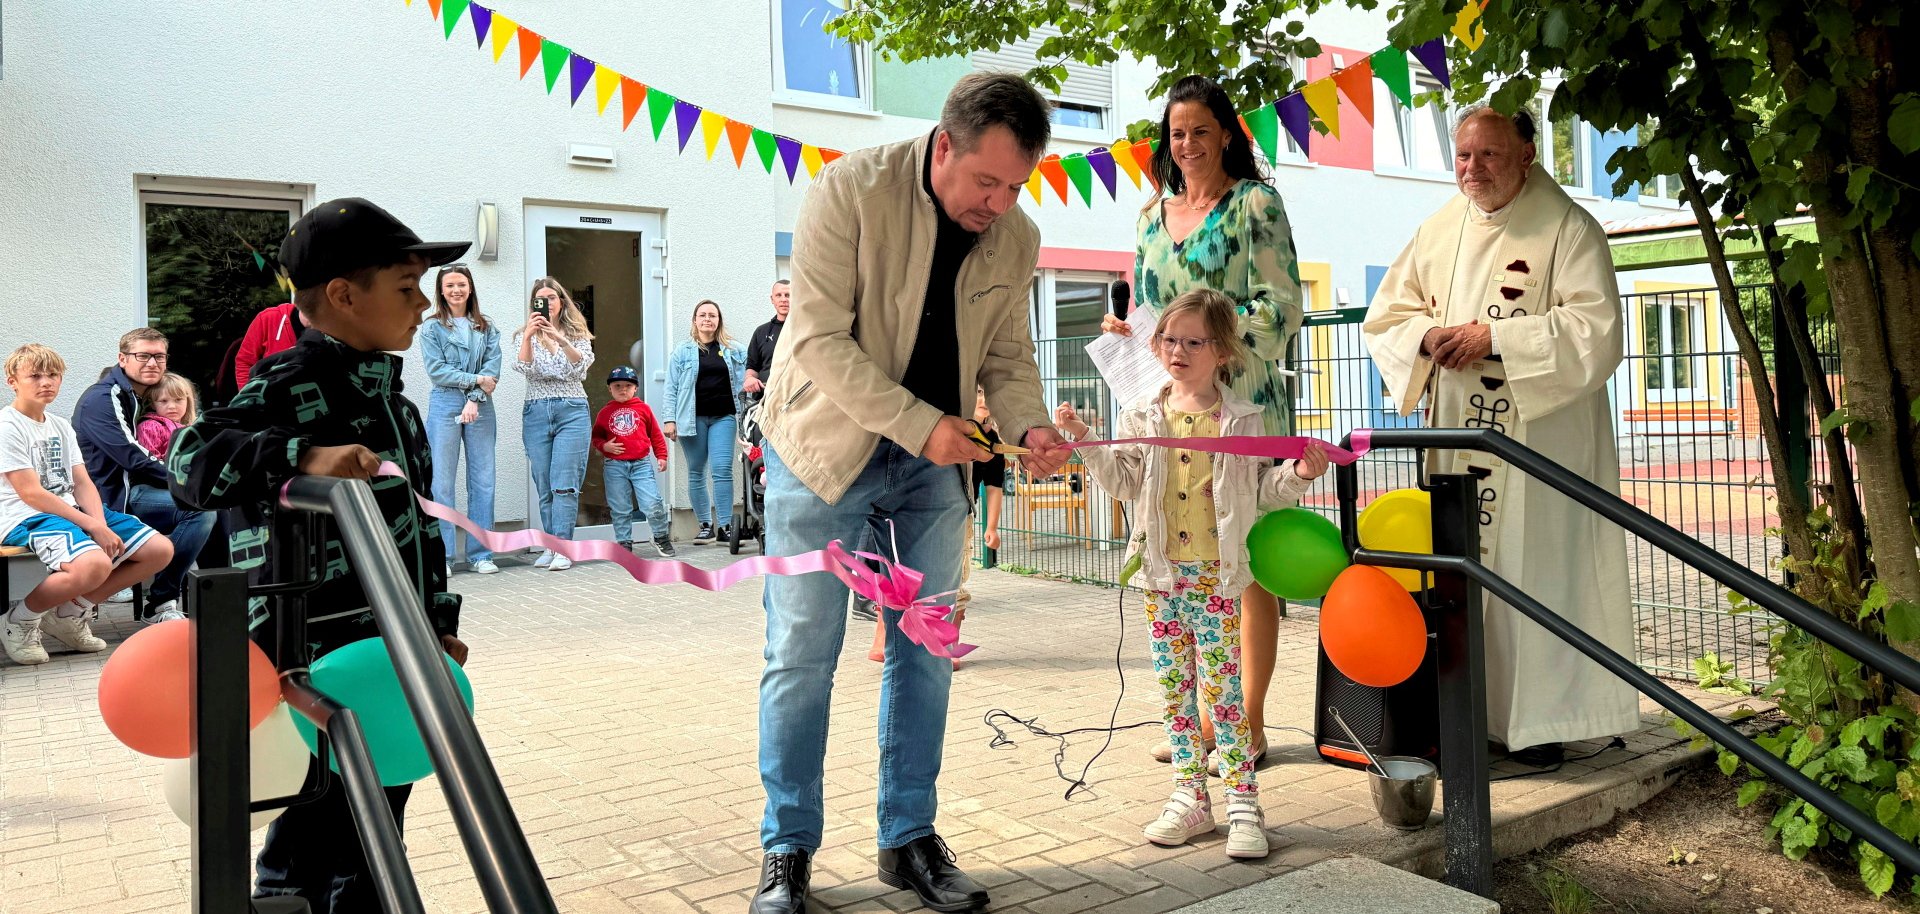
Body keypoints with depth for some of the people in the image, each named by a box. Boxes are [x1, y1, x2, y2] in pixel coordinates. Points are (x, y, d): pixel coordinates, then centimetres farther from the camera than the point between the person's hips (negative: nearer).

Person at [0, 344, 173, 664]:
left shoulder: (61, 427, 17)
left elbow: (82, 483, 9)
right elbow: (31, 494, -14)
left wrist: (101, 524, -10)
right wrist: (91, 525, -19)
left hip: (73, 510, 8)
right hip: (26, 518, -8)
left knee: (160, 549, -3)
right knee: (95, 564, -37)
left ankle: (70, 612, 6)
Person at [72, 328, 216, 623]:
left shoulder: (142, 399, 16)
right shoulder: (102, 399, -13)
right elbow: (134, 459, -23)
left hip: (131, 490, 10)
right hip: (111, 500, -10)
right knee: (201, 508, -26)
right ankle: (159, 604, -18)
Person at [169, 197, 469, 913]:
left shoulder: (389, 394, 14)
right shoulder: (289, 385, -12)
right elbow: (192, 459, -26)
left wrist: (441, 622, 21)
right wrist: (304, 456, -39)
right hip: (322, 669, -8)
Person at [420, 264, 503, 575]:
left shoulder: (486, 328, 13)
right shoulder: (431, 328, 6)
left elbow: (493, 369, 2)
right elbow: (436, 371, -4)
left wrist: (474, 399, -11)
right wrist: (476, 379, -9)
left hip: (480, 407, 3)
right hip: (445, 407, -2)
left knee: (483, 482, 2)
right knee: (442, 483, -3)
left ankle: (480, 554, 8)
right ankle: (442, 556, 2)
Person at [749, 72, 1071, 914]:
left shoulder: (1016, 237, -3)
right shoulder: (851, 190, -19)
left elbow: (1007, 357, 5)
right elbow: (821, 339, -22)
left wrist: (1030, 427, -16)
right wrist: (920, 424, -28)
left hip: (934, 462, 5)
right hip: (826, 445, -4)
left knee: (926, 650, 7)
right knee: (802, 654, 0)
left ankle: (909, 840, 21)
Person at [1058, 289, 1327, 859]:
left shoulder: (1241, 421, 1)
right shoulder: (1144, 419, 8)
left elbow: (1261, 492, 5)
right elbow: (1122, 483, 7)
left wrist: (1297, 476, -13)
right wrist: (1085, 442, -2)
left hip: (1216, 575, -3)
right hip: (1162, 573, 4)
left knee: (1222, 687, -3)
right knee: (1174, 687, 8)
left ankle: (1243, 803, 6)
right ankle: (1191, 797, 19)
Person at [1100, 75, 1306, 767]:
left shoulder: (1255, 204, 0)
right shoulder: (1154, 214, 18)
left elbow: (1281, 309, -8)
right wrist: (1127, 332, 3)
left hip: (1242, 404, -6)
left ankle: (1249, 723, 7)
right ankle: (1203, 715, 17)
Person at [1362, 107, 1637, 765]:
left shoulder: (1568, 228, -4)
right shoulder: (1438, 230, 12)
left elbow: (1597, 330, -13)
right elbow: (1386, 315, 13)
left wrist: (1495, 338, -17)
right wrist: (1429, 336, -8)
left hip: (1540, 435, -5)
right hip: (1455, 437, 5)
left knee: (1533, 565, -3)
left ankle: (1541, 717, 8)